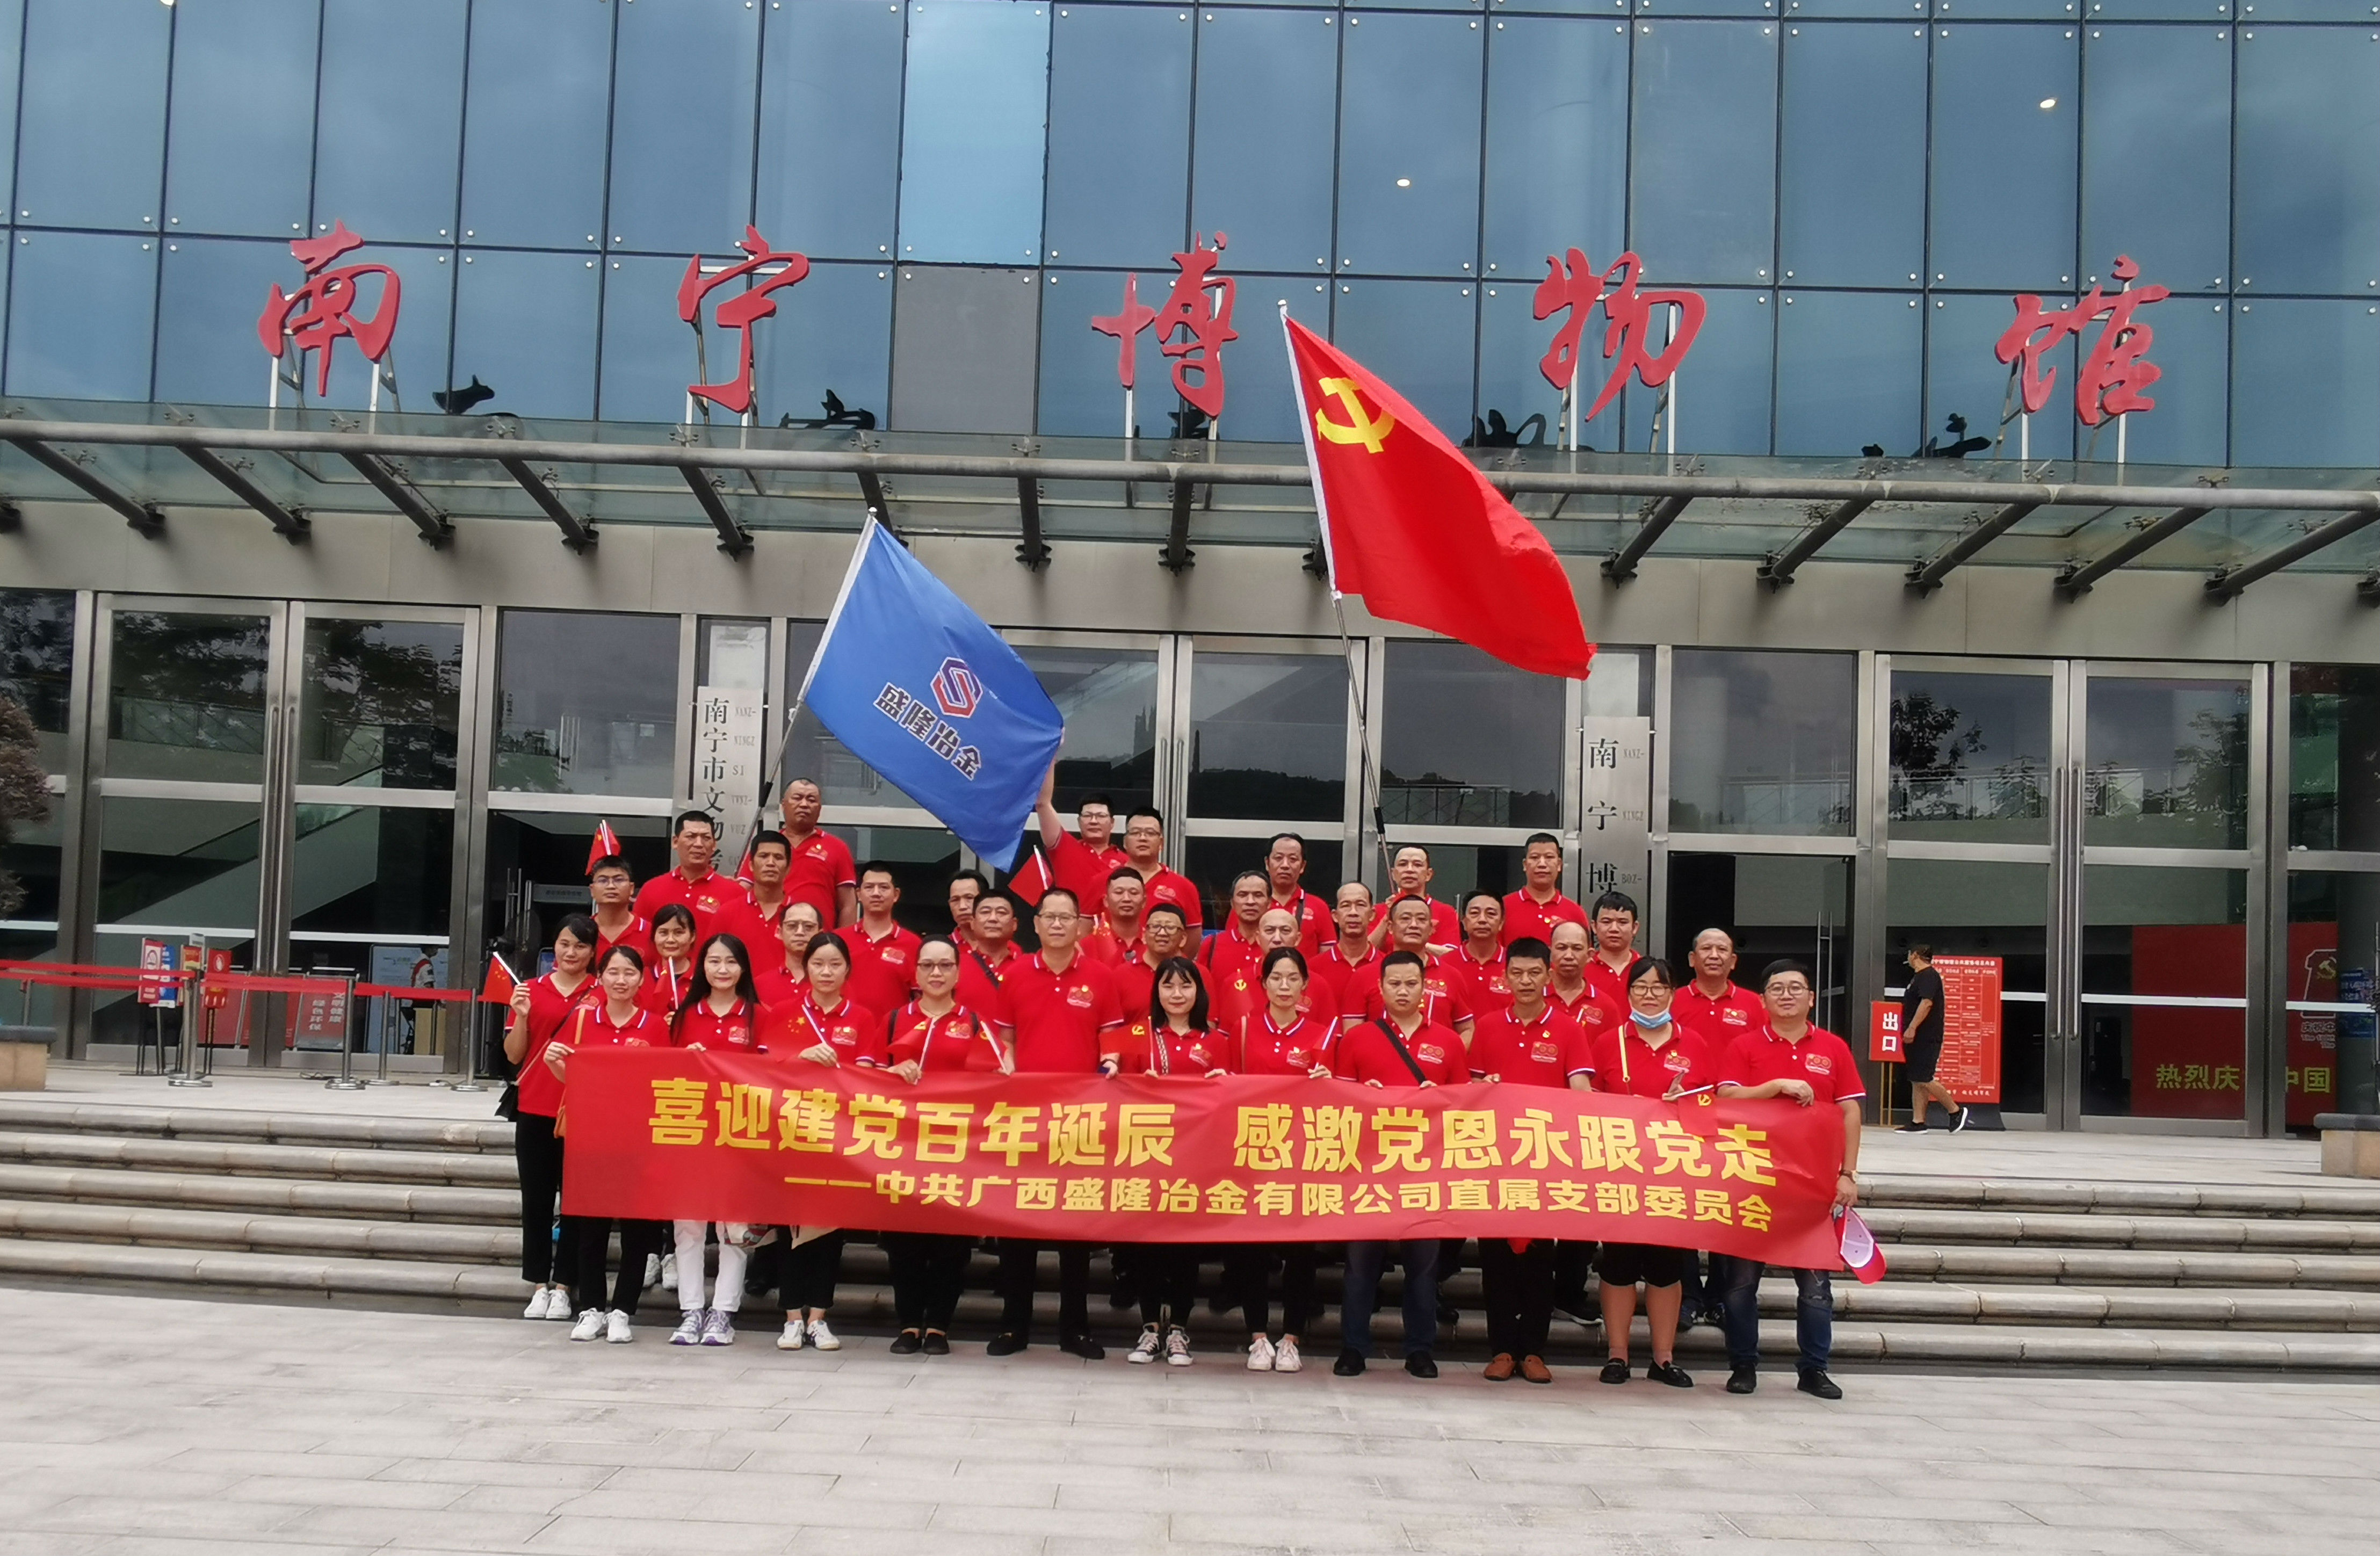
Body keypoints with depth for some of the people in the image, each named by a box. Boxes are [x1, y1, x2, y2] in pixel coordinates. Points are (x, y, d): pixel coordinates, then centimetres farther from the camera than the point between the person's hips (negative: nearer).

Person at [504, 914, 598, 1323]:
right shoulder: (530, 991, 6)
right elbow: (514, 1055, 5)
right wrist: (521, 1016, -10)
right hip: (535, 1109, 2)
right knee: (536, 1199, 6)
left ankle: (562, 1287, 10)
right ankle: (539, 1286, 13)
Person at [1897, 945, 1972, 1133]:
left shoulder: (1928, 976, -13)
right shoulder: (1918, 976, 19)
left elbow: (1927, 1003, -24)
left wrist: (1912, 1028, -29)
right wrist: (1909, 1030, 23)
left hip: (1926, 1038, -10)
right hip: (1918, 1039, 10)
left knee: (1923, 1081, -11)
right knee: (1916, 1082, 7)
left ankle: (1956, 1111, 0)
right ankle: (1918, 1123, 6)